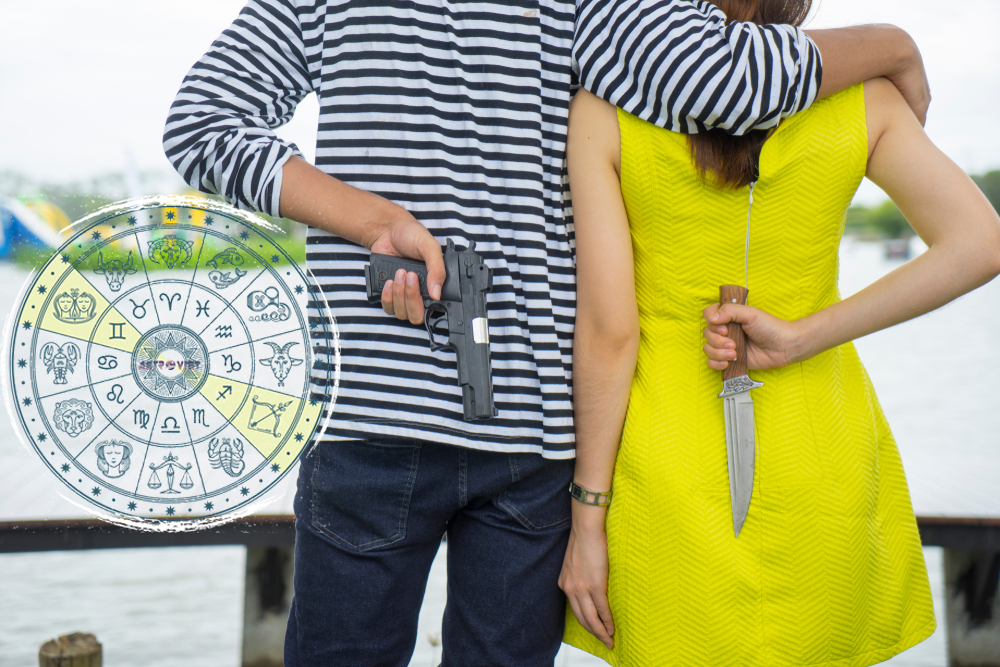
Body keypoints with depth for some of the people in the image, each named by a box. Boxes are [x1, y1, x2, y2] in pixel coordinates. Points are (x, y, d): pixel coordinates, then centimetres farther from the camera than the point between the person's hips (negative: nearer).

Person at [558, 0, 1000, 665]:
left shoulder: (604, 108, -9)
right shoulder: (860, 95, -2)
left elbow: (607, 329, -12)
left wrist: (587, 517, -5)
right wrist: (799, 338, -9)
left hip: (669, 476, -1)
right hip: (820, 472, 2)